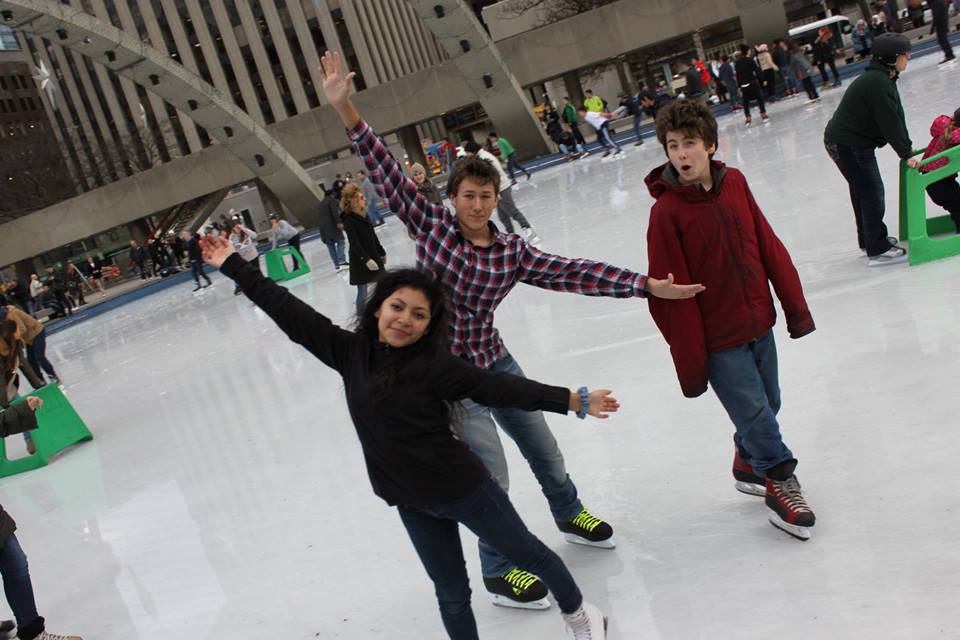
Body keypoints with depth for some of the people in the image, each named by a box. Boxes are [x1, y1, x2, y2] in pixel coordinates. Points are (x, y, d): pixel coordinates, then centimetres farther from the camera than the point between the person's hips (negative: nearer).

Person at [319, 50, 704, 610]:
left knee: (543, 447, 21)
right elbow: (387, 170, -17)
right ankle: (499, 571, 23)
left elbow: (577, 273, -11)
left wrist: (649, 286, -17)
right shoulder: (431, 225, -12)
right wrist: (344, 107, -24)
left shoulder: (513, 252, -7)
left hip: (494, 361, 4)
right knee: (492, 475, -2)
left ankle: (569, 514, 53)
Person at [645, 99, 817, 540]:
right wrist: (690, 364, -14)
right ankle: (779, 479, 23)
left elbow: (769, 248, 6)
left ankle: (748, 464, 43)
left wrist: (795, 306, 8)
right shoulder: (666, 210, -17)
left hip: (759, 325, 6)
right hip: (718, 342, -5)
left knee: (766, 406, 18)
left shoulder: (735, 183, -1)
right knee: (755, 412, -1)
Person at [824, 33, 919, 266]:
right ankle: (878, 251, 0)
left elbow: (897, 115, 14)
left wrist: (907, 146, 14)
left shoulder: (884, 78, 10)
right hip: (847, 144, -11)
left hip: (854, 141, 11)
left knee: (863, 191, 20)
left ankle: (869, 240, 35)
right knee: (872, 193, -6)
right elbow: (889, 122, -23)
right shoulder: (878, 83, -23)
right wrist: (906, 155, -17)